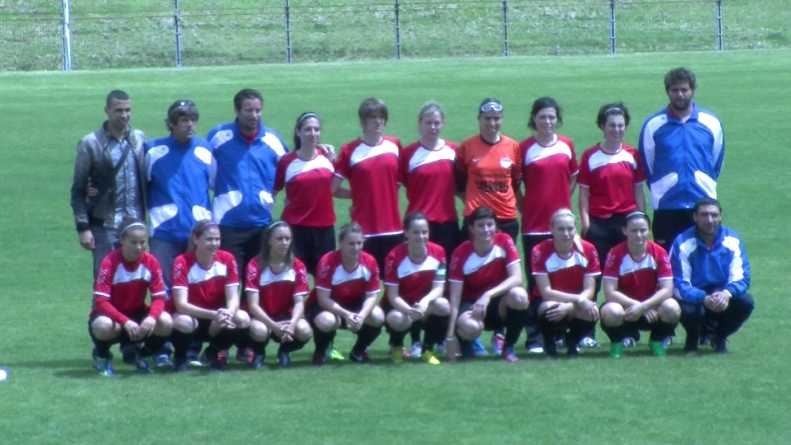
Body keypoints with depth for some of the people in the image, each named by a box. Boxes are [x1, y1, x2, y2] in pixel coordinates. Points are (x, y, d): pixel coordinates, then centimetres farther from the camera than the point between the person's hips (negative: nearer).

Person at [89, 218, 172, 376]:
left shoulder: (151, 262, -11)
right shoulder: (109, 263, -22)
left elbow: (159, 297, -11)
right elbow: (101, 302, -27)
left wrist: (152, 317, -34)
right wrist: (125, 322, -41)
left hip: (137, 314, 4)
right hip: (111, 315, -3)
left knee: (166, 322, -27)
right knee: (103, 326, -40)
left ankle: (140, 355, 5)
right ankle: (101, 355, -1)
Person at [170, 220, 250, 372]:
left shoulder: (227, 259, -10)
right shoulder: (182, 262, -21)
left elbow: (233, 298, -14)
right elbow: (181, 304, -29)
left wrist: (229, 313, -39)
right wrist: (213, 315, -44)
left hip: (216, 325, 3)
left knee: (243, 319, -27)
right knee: (183, 322, -38)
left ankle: (215, 351, 4)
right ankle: (180, 356, -2)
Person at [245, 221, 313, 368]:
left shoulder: (298, 266, -6)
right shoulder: (255, 266, -15)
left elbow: (299, 302, -10)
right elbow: (253, 304, -20)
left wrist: (292, 323, -32)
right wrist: (274, 326, -34)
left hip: (286, 316, 3)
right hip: (262, 317, -3)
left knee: (305, 331, -31)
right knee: (259, 331, -39)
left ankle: (285, 351, 5)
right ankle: (258, 353, 0)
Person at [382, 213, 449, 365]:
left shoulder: (438, 252, -12)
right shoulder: (395, 257, -21)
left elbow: (438, 288, -13)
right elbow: (393, 295, -21)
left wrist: (425, 302, -36)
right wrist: (409, 310, -41)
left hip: (424, 306, 3)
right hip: (399, 306, -3)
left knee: (443, 306, -31)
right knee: (398, 319, -38)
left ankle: (427, 350, -5)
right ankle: (397, 347, 2)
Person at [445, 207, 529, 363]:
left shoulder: (504, 242, -12)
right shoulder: (461, 254, -16)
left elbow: (517, 278, -22)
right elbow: (455, 299, -17)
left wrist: (488, 295, -37)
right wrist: (450, 337, -22)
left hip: (498, 305, 2)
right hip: (471, 304, -2)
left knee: (519, 295, -34)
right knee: (470, 327, -39)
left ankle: (508, 346, -8)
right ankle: (465, 342, 3)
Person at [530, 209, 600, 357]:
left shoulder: (588, 250, -13)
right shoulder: (540, 252, -20)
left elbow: (589, 291, -14)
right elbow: (546, 292, -22)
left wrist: (569, 306, -33)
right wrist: (579, 299, -31)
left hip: (576, 304, 2)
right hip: (544, 302, -2)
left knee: (592, 312, -33)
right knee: (551, 308, -39)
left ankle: (572, 341, 4)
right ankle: (549, 343, -3)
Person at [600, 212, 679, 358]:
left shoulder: (659, 253, -10)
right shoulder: (616, 254, -15)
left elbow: (667, 289, -16)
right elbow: (610, 293, -19)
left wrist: (643, 306, -30)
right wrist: (637, 305, -27)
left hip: (652, 308, 2)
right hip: (625, 307, -2)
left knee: (672, 308, -31)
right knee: (610, 312, -37)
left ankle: (657, 340, 3)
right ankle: (616, 342, -1)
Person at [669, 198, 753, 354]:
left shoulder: (732, 241, -7)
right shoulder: (683, 244, -15)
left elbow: (741, 277, -10)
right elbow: (679, 284, -18)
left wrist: (727, 293, -34)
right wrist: (704, 299, -37)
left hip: (723, 300, 3)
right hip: (696, 300, -3)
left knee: (746, 301, -27)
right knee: (687, 310, -36)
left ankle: (719, 337, 5)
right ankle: (693, 338, 5)